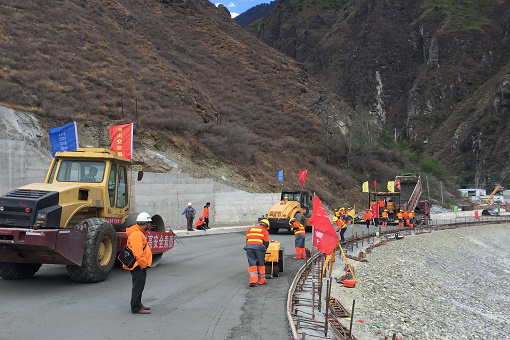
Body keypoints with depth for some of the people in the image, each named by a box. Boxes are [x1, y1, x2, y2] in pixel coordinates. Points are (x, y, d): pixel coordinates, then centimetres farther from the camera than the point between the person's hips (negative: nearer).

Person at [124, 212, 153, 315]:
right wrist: (143, 264, -19)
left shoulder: (141, 233, 15)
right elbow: (137, 252, -27)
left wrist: (145, 262, 19)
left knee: (139, 286, 20)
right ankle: (136, 308, 1)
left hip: (140, 264, 11)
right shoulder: (136, 234, -22)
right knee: (138, 286, -5)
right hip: (138, 265, -11)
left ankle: (138, 304, 32)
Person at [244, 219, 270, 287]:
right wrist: (263, 250, 25)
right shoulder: (265, 231, 17)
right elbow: (266, 243, 12)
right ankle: (261, 280, 20)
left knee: (252, 264, 4)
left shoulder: (250, 229, 27)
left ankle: (253, 280, -9)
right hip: (259, 247, -2)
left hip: (249, 246, 2)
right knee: (261, 264, 13)